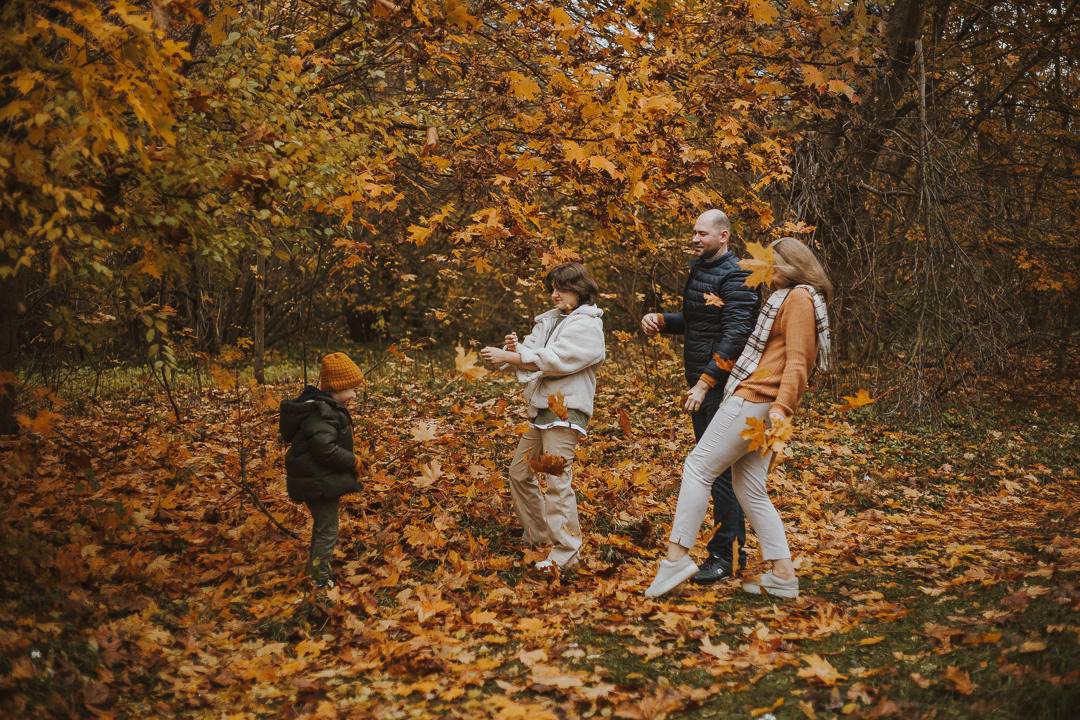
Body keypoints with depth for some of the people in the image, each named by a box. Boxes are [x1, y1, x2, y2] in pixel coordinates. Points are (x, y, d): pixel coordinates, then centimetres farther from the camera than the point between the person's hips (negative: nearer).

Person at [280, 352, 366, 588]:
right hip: (319, 483, -11)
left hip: (317, 480, 11)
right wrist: (354, 462, -17)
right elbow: (326, 449, -30)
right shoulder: (322, 413, -24)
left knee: (321, 524, 25)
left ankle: (314, 561, 41)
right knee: (328, 531, -2)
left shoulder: (325, 407, 10)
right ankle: (320, 578, 7)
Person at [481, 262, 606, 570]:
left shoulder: (587, 326, -10)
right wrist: (516, 348, -11)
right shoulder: (549, 320, 17)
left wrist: (507, 356, -19)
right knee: (520, 472, 14)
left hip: (565, 409, -9)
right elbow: (531, 355, 12)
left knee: (557, 479, -12)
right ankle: (537, 535, 28)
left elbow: (552, 360, -20)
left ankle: (565, 552, -8)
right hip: (540, 407, 9)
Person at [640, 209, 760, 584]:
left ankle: (724, 555, -2)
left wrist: (705, 383, -25)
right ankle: (736, 548, 23)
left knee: (721, 468, -8)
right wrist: (660, 320, 7)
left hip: (722, 385, -10)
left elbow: (735, 336, -22)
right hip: (700, 382, 10)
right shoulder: (699, 269, 15)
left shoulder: (735, 277, -14)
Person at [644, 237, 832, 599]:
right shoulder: (786, 298, 26)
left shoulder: (799, 297, -5)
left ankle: (676, 556, -14)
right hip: (761, 405, 10)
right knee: (750, 490, 8)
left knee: (698, 467, -10)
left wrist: (781, 406, -25)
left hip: (756, 401, -10)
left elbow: (797, 361, -15)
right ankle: (783, 575, 6)